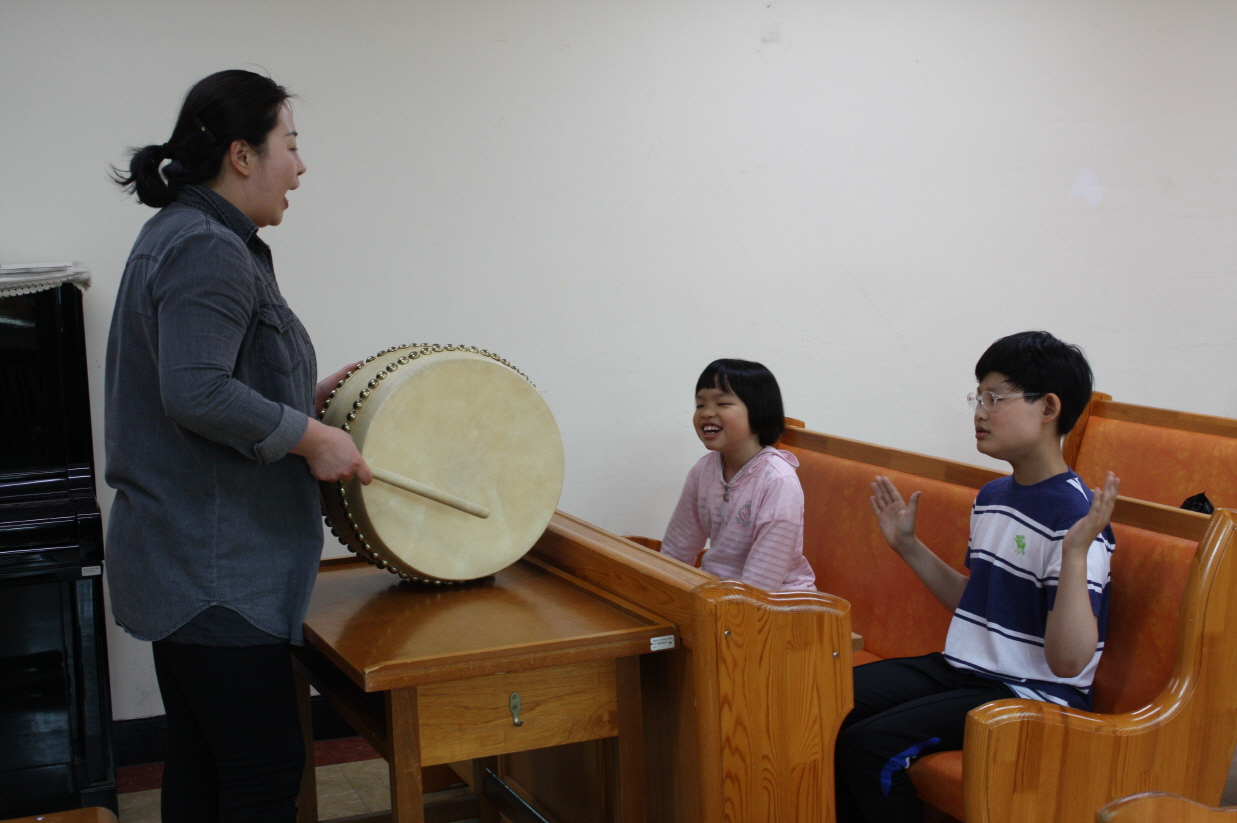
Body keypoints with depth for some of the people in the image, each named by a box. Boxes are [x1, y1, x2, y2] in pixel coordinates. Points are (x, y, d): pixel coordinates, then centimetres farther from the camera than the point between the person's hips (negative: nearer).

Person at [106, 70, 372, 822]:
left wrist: (302, 398, 15)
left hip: (183, 560, 11)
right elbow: (198, 395, -27)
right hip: (217, 572, -11)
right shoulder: (209, 252, -17)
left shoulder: (183, 238, 16)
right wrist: (310, 436, -17)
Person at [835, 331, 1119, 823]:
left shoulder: (1075, 515, -18)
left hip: (1031, 695, -9)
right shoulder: (992, 496, 10)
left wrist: (1077, 552, -35)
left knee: (870, 745, -23)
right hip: (965, 671, 9)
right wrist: (906, 545, 19)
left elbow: (1068, 661, -25)